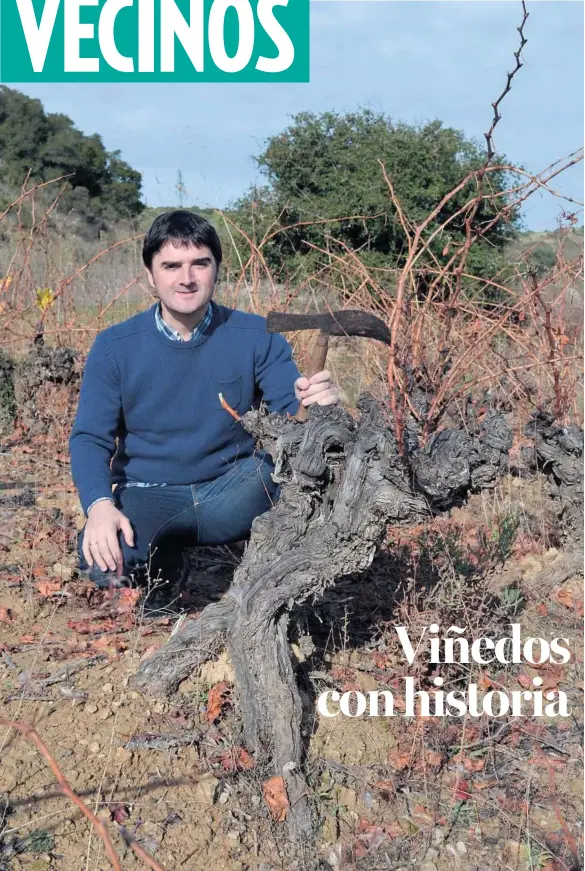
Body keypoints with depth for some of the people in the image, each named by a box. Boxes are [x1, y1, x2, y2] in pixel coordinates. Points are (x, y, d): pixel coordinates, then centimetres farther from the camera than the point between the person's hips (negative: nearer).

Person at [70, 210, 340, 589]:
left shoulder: (258, 336, -2)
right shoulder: (114, 346, -2)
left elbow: (291, 411, -8)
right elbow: (90, 438, -5)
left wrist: (314, 404, -34)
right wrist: (100, 505, -25)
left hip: (236, 488, 0)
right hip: (149, 495, 0)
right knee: (100, 559, -30)